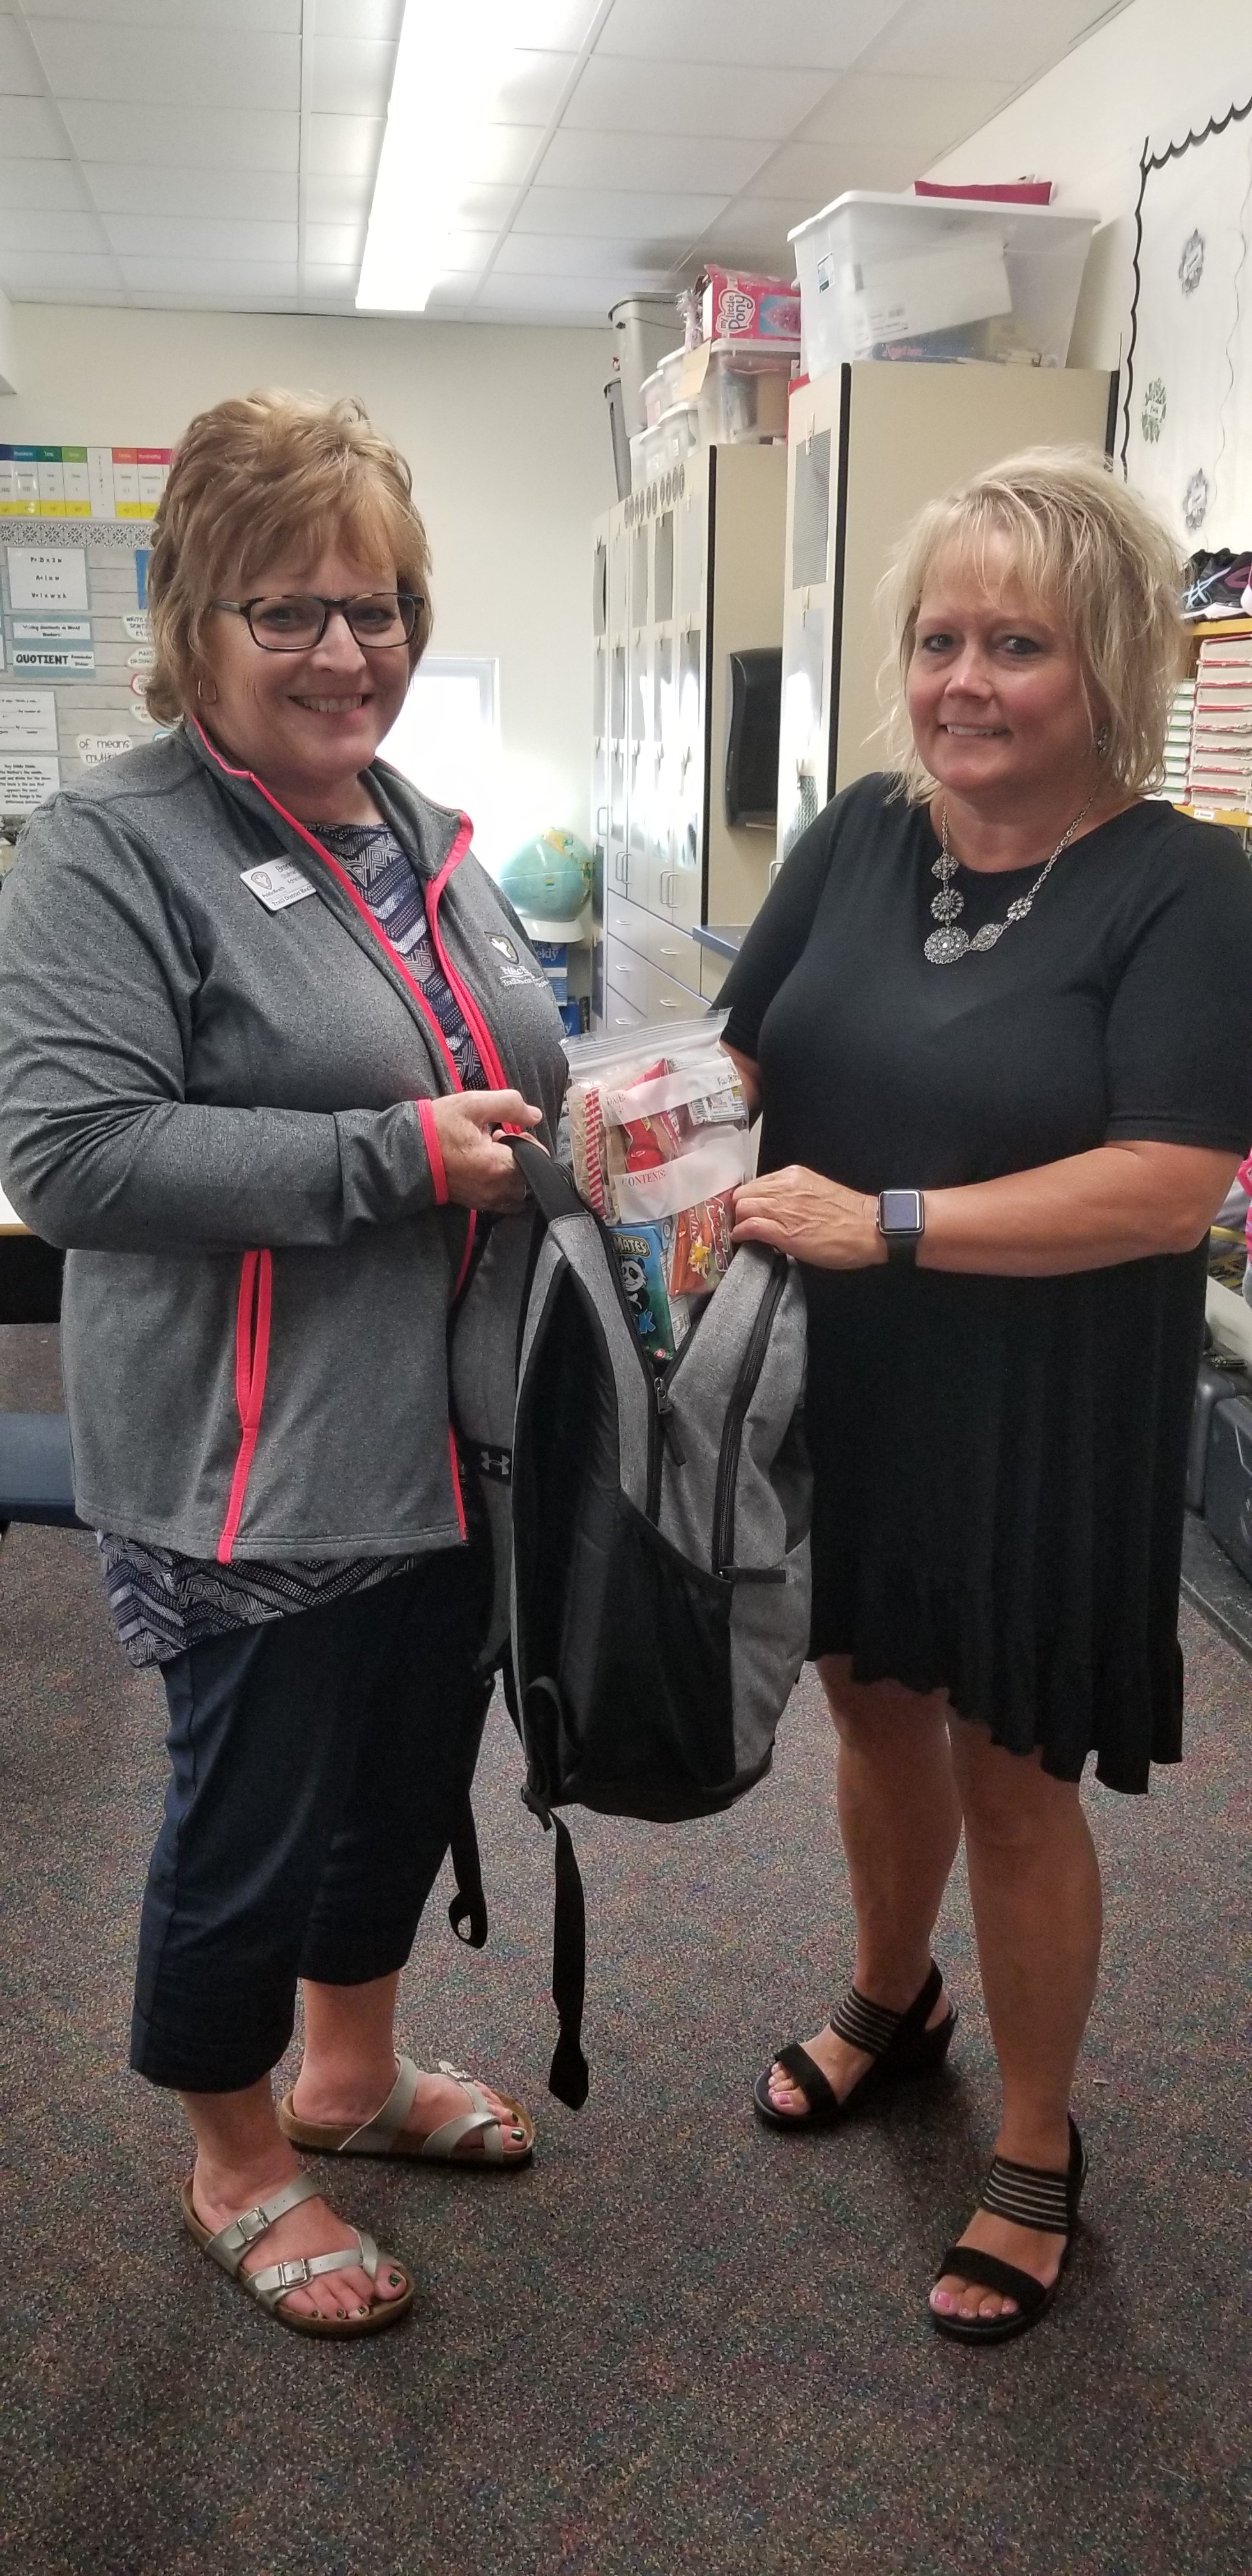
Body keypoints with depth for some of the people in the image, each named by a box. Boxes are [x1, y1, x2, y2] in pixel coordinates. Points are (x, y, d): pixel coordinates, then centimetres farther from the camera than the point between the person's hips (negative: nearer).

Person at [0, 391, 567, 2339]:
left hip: (450, 1439, 8)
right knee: (256, 1818, 10)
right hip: (263, 1474, -8)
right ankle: (237, 2167, 36)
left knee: (410, 1777, 22)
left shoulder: (429, 840, 11)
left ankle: (353, 2075, 48)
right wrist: (396, 1156, -24)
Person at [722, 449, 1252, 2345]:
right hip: (841, 1390, 5)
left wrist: (887, 1222, -25)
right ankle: (892, 2002, 50)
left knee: (1010, 1783, 8)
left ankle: (1039, 2151, 32)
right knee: (877, 1709, 22)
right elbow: (746, 1060, 8)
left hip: (1042, 1424, -5)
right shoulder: (857, 838, 1)